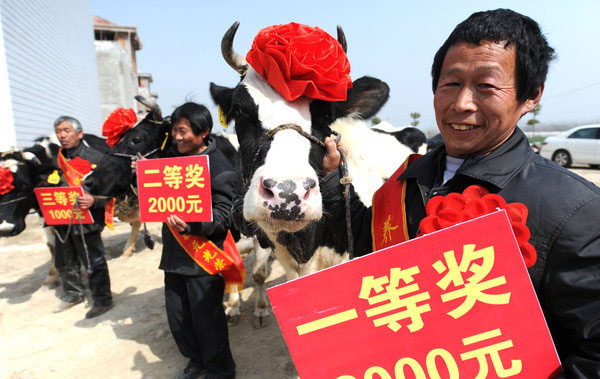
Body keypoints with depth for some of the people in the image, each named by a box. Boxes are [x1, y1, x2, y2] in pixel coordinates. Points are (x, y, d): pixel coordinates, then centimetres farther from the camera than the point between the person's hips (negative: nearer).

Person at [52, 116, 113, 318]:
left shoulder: (94, 157, -11)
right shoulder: (58, 159, 10)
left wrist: (93, 200, -30)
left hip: (87, 220, -7)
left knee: (93, 262, 2)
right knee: (64, 262, 19)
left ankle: (102, 300, 19)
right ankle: (73, 294, 40)